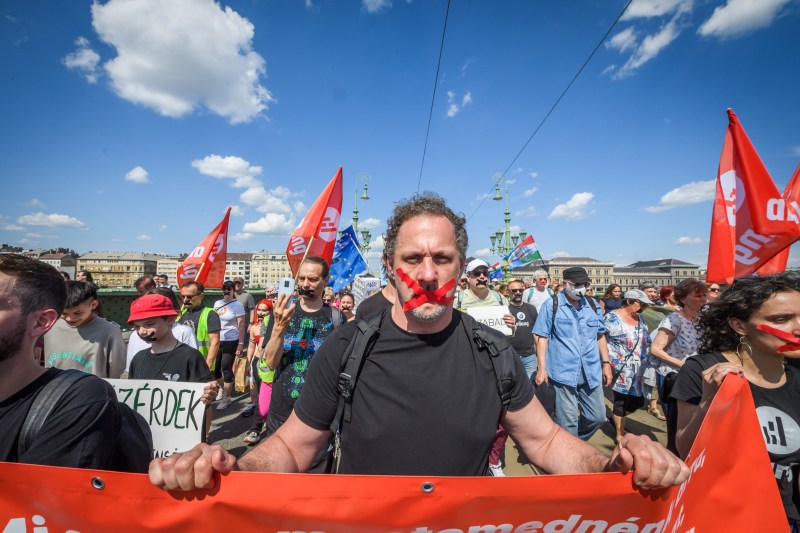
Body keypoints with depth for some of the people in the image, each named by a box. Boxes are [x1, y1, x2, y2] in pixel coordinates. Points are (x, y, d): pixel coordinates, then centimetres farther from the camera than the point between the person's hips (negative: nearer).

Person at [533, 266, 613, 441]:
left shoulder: (592, 305, 9)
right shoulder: (551, 306, -6)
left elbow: (600, 336, 18)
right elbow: (542, 338, -7)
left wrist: (606, 363, 13)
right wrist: (541, 368, -12)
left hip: (591, 372, 5)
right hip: (563, 372, -5)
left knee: (598, 416, 13)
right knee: (567, 422, 3)